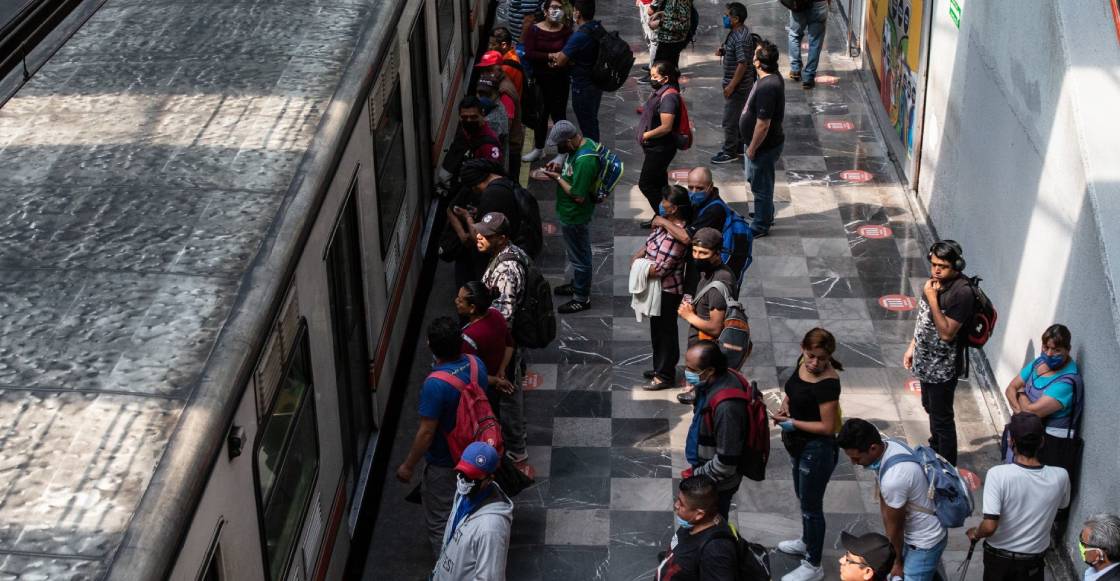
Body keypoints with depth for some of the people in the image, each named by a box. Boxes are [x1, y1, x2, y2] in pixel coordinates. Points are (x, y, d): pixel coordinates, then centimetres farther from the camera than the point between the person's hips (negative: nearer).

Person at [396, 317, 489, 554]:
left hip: (444, 464, -7)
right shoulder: (476, 364, -12)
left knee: (439, 523, 11)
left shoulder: (435, 385, -32)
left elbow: (426, 432, -26)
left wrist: (408, 466, -13)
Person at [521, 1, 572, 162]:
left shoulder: (566, 30, -5)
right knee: (540, 114, 16)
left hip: (560, 80, -2)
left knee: (558, 115, 2)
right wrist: (550, 56, -23)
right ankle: (538, 149, 32)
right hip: (540, 79, 2)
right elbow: (528, 54, -14)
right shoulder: (534, 30, -4)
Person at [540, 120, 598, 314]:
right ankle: (577, 285, 46)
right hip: (570, 213, 10)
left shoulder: (584, 161, -34)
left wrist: (558, 178, -20)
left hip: (575, 217, -10)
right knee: (576, 253, 27)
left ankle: (582, 298, 26)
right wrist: (560, 169, -3)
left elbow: (578, 196, -30)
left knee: (579, 256, 9)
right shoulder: (583, 143, -4)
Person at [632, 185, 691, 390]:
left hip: (668, 291, -10)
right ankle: (660, 367, 40)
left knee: (666, 331, 6)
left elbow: (660, 269, -29)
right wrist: (639, 254, -5)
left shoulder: (676, 235, -30)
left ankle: (665, 375, 20)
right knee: (657, 329, 23)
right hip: (658, 288, 10)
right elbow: (650, 242, 15)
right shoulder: (665, 222, -1)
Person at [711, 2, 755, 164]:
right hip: (738, 84, 10)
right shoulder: (737, 31, 6)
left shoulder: (741, 38, -26)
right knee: (736, 117, 21)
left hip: (738, 85, -10)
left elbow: (743, 64, -27)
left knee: (729, 120, 1)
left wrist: (731, 86, -23)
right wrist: (723, 51, 2)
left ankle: (730, 153, 13)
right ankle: (740, 147, 33)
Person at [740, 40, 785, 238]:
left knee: (760, 186, 8)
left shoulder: (767, 87, -32)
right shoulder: (772, 78, 0)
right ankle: (766, 215, 44)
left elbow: (763, 125, -29)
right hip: (767, 143, 10)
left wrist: (752, 148, -18)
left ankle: (760, 227, 25)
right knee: (756, 179, 26)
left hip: (764, 146, -10)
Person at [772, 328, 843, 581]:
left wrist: (793, 423, -23)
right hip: (799, 445, 9)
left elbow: (828, 427, -25)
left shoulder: (827, 383, -30)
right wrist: (785, 404, -6)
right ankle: (807, 542, 52)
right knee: (802, 496, 28)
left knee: (811, 505, 7)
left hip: (817, 451, -9)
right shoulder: (802, 362, -7)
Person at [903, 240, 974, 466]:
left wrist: (932, 299, -31)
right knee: (930, 407, 26)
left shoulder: (961, 292, -27)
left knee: (942, 417, 4)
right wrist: (912, 346, 15)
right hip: (927, 359, 8)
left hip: (943, 366, -8)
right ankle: (935, 449, 48)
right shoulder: (935, 280, -2)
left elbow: (947, 333, -29)